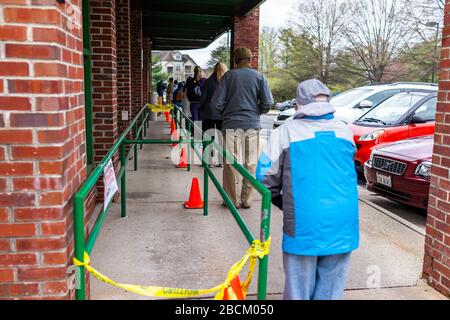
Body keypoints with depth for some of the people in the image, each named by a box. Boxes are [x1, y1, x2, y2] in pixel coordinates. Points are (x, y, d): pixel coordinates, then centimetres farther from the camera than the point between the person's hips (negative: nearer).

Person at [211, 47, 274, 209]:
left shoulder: (229, 75, 1)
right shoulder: (259, 76, 3)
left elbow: (216, 103, -4)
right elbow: (268, 103, -3)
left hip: (231, 124, -1)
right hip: (253, 124, 1)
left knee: (231, 163, 6)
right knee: (251, 163, 9)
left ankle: (233, 200, 12)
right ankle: (247, 200, 14)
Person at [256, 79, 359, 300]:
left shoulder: (286, 131, -2)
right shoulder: (344, 130, 8)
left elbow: (266, 177, -1)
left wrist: (283, 204, 17)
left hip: (304, 224, -3)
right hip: (343, 223, 3)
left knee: (299, 289, 10)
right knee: (330, 290, 15)